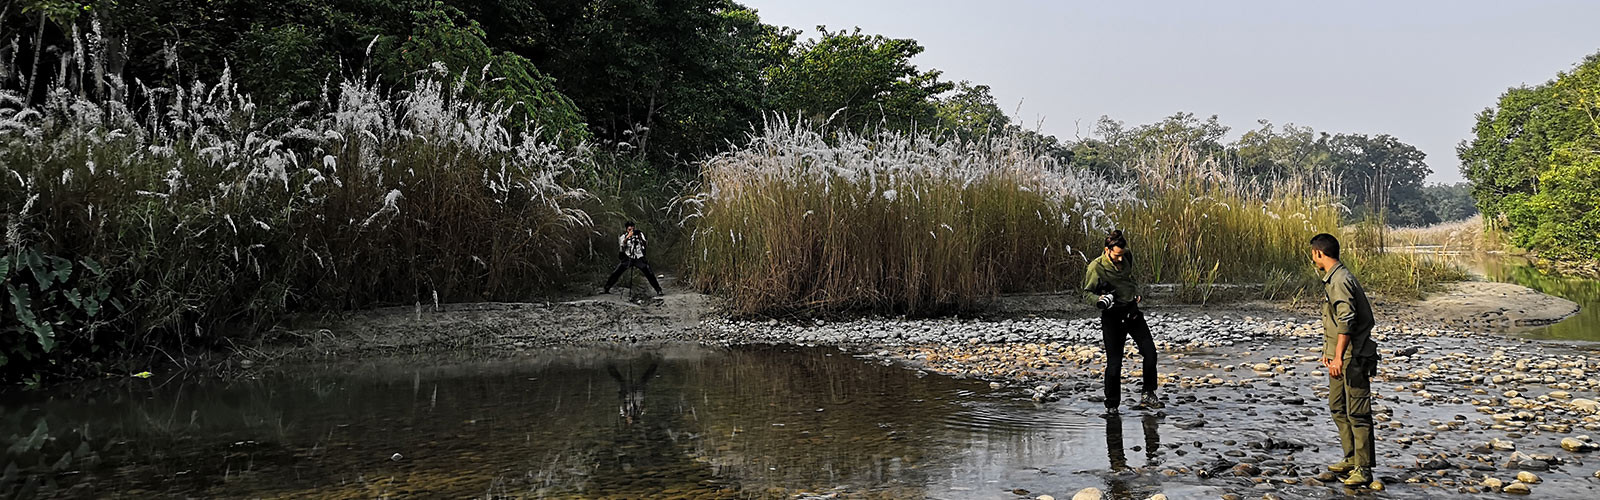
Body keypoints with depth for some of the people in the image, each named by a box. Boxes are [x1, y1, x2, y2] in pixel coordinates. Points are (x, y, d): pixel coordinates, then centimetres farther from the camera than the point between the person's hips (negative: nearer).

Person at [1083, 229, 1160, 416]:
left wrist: (1136, 293, 8)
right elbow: (1086, 293, -9)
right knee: (1114, 362, -6)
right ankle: (1111, 406, 7)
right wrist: (1099, 300, -29)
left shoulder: (1127, 258, 4)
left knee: (1150, 352, -2)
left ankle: (1149, 395, 14)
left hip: (1132, 311, 6)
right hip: (1112, 316, -6)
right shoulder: (1096, 267, -14)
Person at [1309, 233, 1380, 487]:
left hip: (1353, 356, -11)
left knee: (1357, 413, -7)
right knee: (1338, 407, 17)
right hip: (1339, 355, 11)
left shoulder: (1340, 280, -18)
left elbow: (1347, 320, -25)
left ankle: (1364, 469, -4)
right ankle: (1352, 459, 26)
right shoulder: (1332, 279, 15)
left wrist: (1339, 357, -27)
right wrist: (1329, 352, 29)